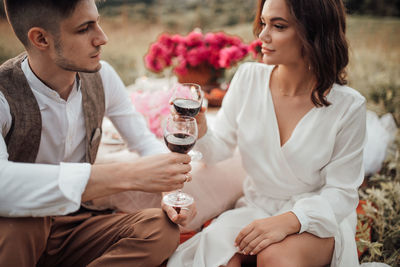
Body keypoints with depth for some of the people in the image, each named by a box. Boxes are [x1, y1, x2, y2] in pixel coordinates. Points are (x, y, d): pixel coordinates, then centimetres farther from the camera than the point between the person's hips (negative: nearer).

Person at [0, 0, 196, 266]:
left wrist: (172, 184, -15)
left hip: (77, 223, 5)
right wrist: (128, 175, -46)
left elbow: (145, 141, 7)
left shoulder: (102, 77, -4)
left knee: (163, 229, -20)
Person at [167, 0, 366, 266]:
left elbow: (341, 192, -10)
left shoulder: (348, 106, -14)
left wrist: (289, 220, -27)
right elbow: (219, 148, 2)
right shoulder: (248, 77, -5)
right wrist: (201, 132, -21)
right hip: (257, 207, 2)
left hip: (320, 217, -1)